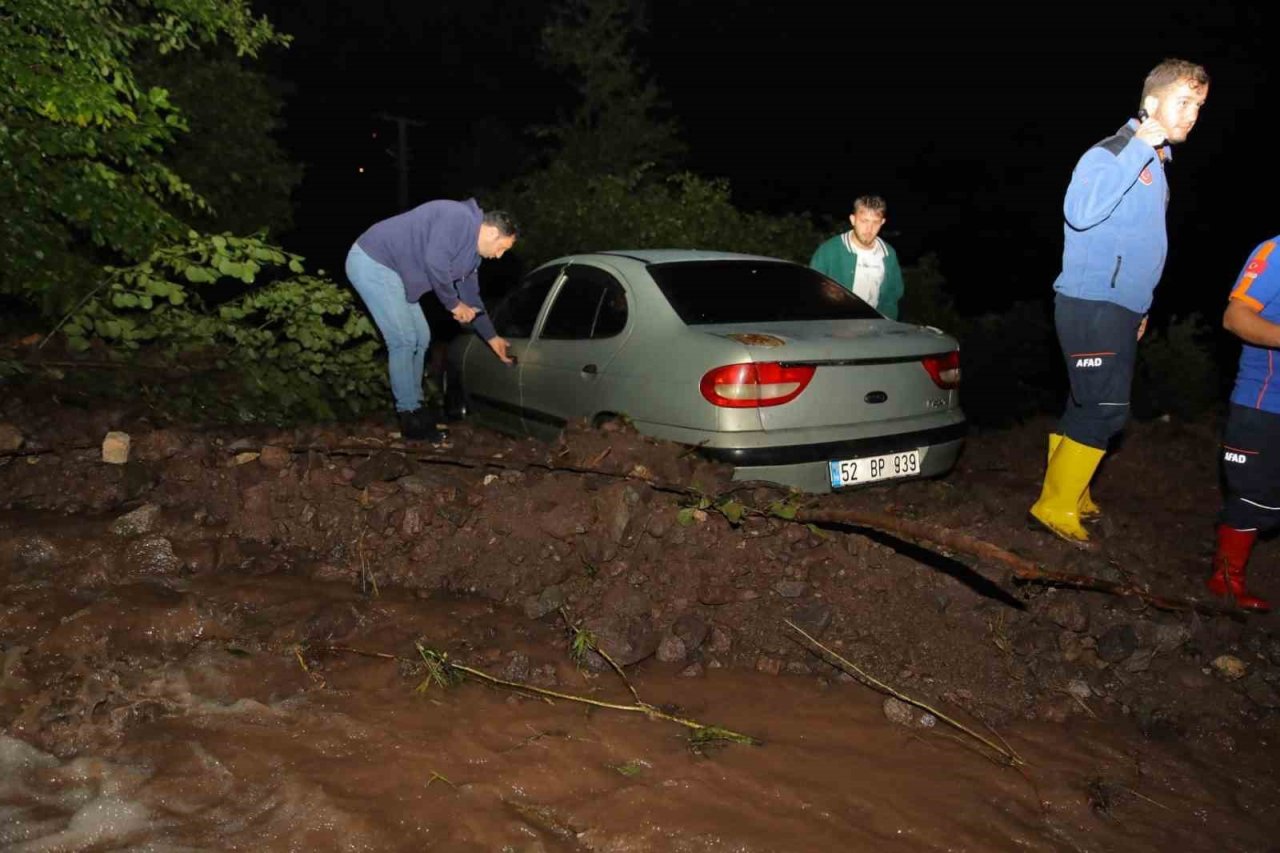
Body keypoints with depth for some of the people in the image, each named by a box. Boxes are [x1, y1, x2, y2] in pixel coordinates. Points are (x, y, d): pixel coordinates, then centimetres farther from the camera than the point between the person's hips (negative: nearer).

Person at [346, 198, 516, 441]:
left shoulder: (472, 249, 14)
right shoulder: (459, 218, -17)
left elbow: (471, 294, 24)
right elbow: (434, 262, -27)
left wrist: (491, 337, 27)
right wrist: (453, 304, -13)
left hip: (390, 269, 11)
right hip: (372, 262, -10)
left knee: (420, 338, 12)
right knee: (404, 340, -12)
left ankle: (415, 407, 19)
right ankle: (410, 416, -4)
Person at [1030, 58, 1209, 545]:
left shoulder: (1157, 166, 16)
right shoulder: (1111, 154, -13)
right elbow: (1080, 212, -33)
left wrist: (1140, 307, 26)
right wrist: (1139, 148, -30)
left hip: (1122, 309, 9)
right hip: (1092, 305, -9)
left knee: (1089, 407, 13)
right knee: (1105, 410, -11)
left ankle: (1067, 492, 23)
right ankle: (1056, 506, -1)